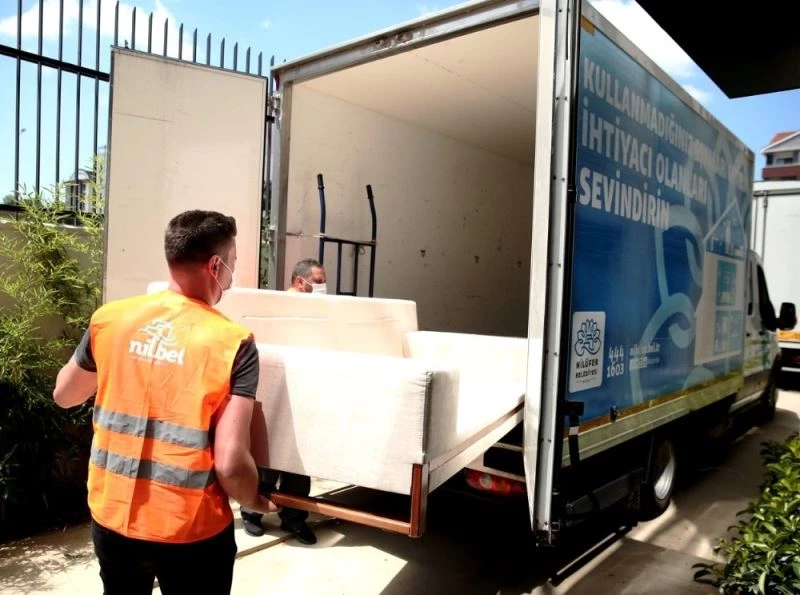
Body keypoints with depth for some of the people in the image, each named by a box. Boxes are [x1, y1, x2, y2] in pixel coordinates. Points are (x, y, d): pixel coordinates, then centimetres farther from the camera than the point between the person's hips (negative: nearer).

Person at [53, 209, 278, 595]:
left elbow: (64, 396, 11)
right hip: (191, 529, -4)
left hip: (112, 516, 4)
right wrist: (255, 501, -1)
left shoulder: (109, 318, -6)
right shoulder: (232, 342, -18)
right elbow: (230, 462, -20)